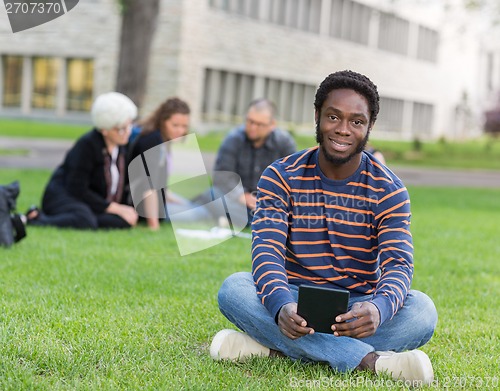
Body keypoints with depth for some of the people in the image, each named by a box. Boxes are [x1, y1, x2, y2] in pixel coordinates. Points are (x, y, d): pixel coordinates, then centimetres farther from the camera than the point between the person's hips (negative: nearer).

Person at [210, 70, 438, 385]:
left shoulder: (388, 190, -4)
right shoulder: (282, 177, -4)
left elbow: (399, 265, -16)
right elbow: (267, 251, -16)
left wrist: (378, 309, -42)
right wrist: (281, 307, -40)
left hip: (358, 306, 0)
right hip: (297, 303, 0)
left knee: (422, 311, -29)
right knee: (234, 289, -30)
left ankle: (272, 346, -31)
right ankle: (368, 359, -38)